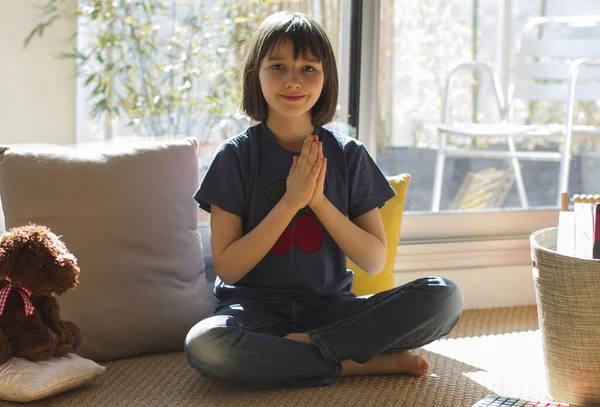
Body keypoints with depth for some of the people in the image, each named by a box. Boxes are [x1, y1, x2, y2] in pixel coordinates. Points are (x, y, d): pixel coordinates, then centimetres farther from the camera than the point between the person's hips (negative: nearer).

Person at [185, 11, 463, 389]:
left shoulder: (348, 155, 4)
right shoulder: (236, 155, -2)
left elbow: (375, 261, 1)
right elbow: (227, 268, -8)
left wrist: (320, 201, -13)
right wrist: (290, 202, -16)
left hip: (330, 309, 2)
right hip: (256, 311, -2)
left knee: (445, 296, -20)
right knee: (203, 345, -37)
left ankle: (299, 345, -18)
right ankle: (356, 363, -20)